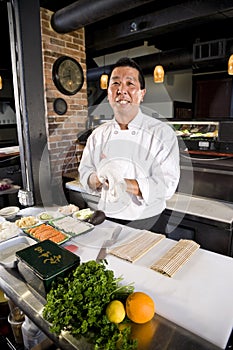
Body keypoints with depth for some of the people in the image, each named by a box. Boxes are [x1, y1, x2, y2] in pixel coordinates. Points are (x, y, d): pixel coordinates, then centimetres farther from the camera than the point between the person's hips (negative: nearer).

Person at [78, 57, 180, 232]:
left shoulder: (162, 132, -13)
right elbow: (85, 174, 3)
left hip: (146, 223, -3)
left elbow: (167, 185, -19)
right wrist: (99, 178, -20)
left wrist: (122, 183, -30)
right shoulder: (98, 134, 1)